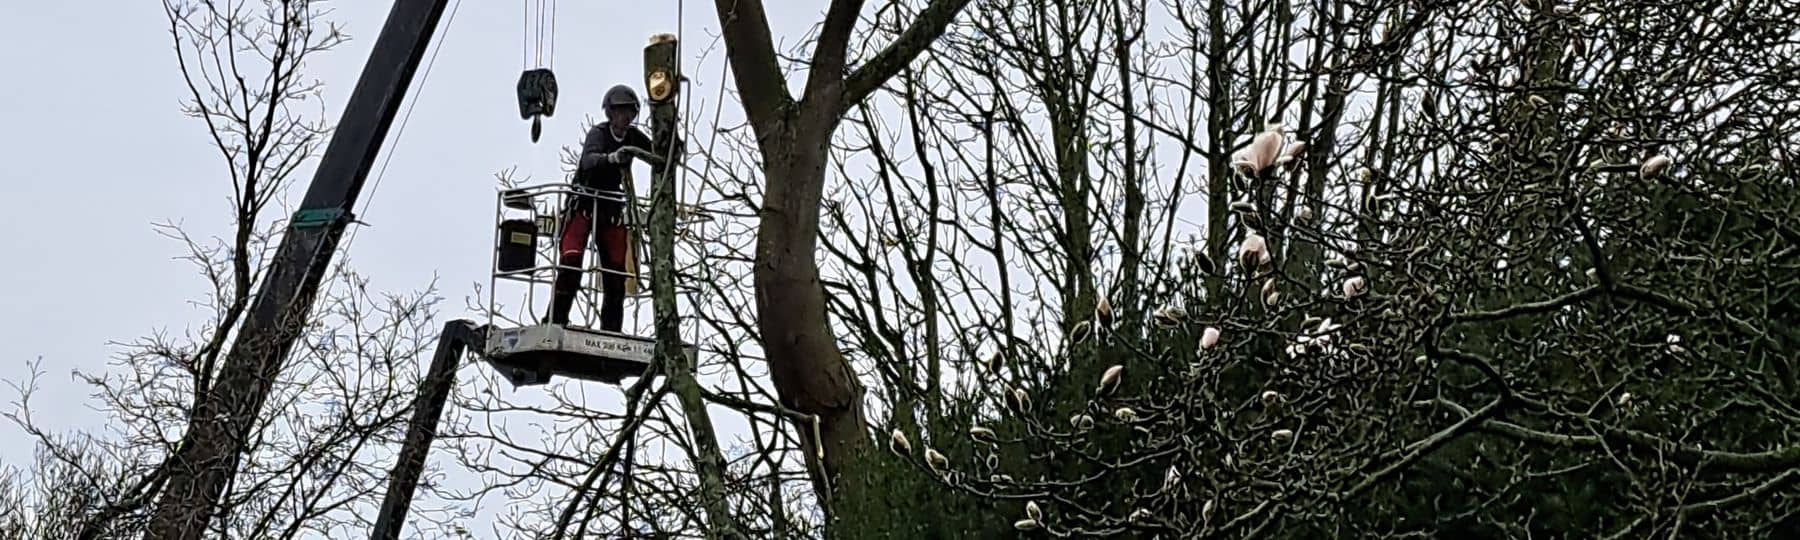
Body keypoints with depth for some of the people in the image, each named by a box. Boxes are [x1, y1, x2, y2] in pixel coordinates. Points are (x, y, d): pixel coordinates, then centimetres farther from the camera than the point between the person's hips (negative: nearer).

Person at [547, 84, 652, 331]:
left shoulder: (633, 137, 3)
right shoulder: (598, 133, -14)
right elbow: (589, 160, -34)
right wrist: (612, 158, -55)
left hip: (611, 209, 5)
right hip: (583, 205, -5)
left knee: (616, 271, -2)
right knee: (571, 263, -19)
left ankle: (611, 330, 2)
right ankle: (555, 321, -19)